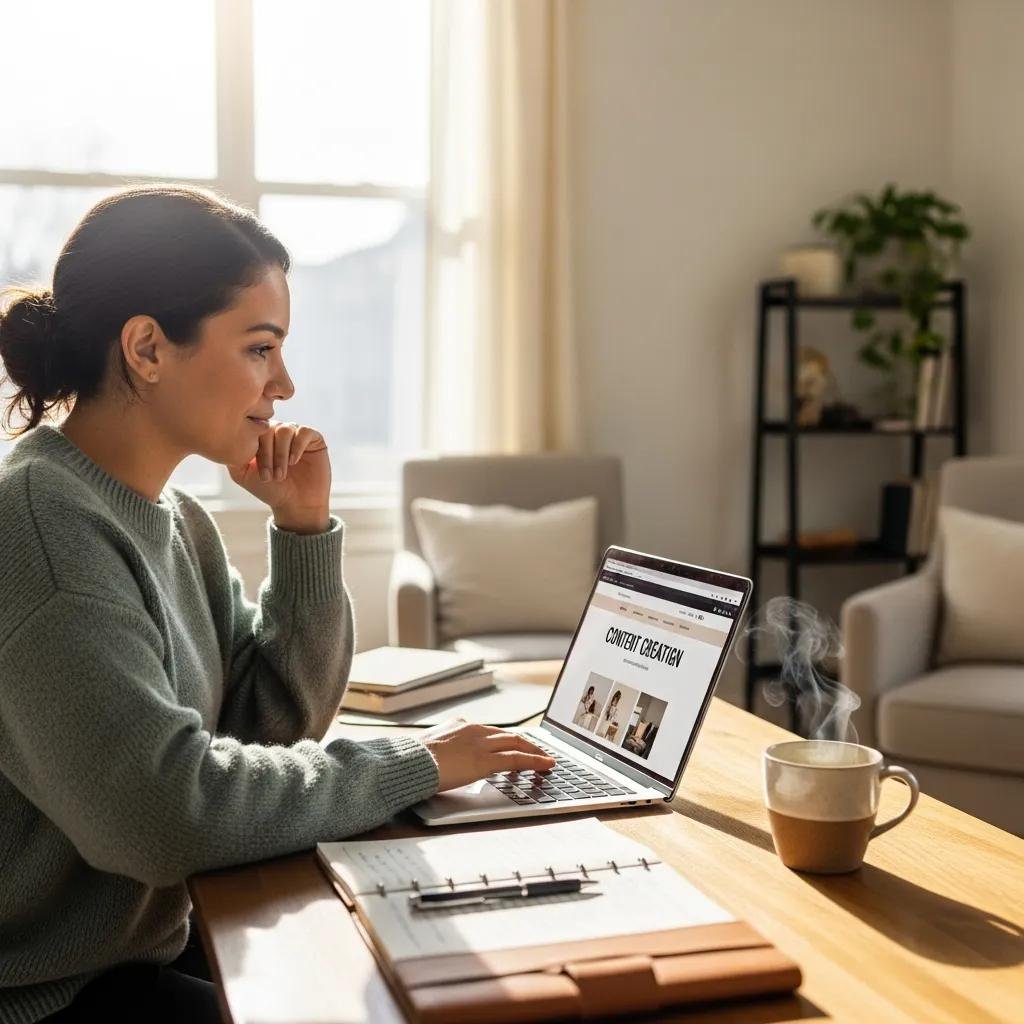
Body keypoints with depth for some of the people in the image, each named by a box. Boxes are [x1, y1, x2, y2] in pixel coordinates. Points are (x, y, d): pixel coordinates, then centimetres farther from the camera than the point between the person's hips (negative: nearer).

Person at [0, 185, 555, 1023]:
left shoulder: (169, 515, 4)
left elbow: (275, 722, 5)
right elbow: (168, 810, -29)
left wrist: (305, 527, -7)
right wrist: (410, 767, -19)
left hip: (149, 946, 8)